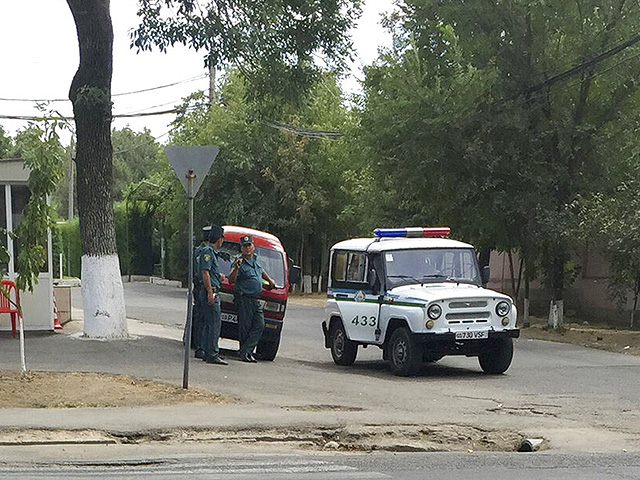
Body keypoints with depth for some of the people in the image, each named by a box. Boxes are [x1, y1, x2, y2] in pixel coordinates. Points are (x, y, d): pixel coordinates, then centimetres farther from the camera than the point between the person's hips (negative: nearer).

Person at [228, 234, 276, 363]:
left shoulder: (256, 259, 14)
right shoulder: (240, 262, -8)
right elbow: (231, 280, -19)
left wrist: (270, 280, 41)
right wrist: (236, 268, -33)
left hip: (256, 299, 7)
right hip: (244, 299, -7)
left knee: (260, 325, -2)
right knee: (245, 327, -4)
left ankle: (245, 351, -3)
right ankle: (245, 352, 3)